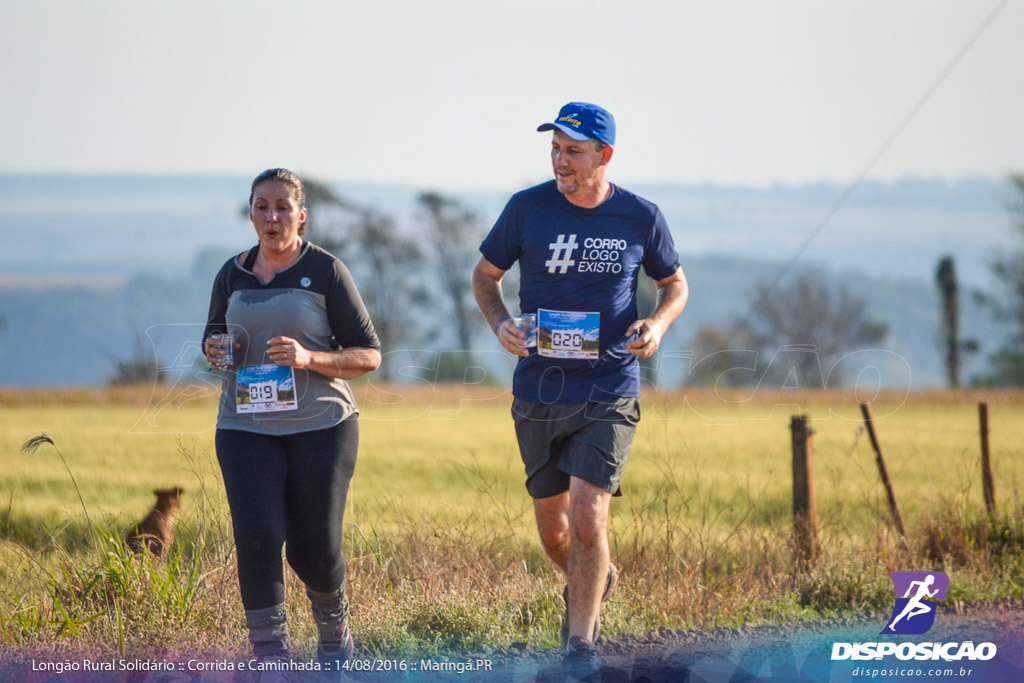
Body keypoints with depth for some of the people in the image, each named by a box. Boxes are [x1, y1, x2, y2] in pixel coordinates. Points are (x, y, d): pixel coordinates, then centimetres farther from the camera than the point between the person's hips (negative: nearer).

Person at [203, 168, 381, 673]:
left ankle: (334, 626, 29)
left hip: (321, 426, -2)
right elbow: (214, 335, 25)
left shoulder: (326, 272, -2)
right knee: (257, 537, -15)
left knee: (315, 550, -1)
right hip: (247, 428, 2)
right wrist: (215, 351, 0)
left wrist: (310, 358, -19)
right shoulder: (233, 275, 8)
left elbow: (368, 355, -2)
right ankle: (269, 652, -9)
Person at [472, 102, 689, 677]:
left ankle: (581, 645, -2)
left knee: (588, 519, -15)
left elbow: (675, 284, 13)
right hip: (539, 394, 2)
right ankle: (595, 582, 45)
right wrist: (500, 323, -10)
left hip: (609, 395, -2)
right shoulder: (528, 209, -3)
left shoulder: (641, 218, -3)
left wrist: (657, 324, -9)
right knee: (553, 528, 12)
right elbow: (486, 274, 10)